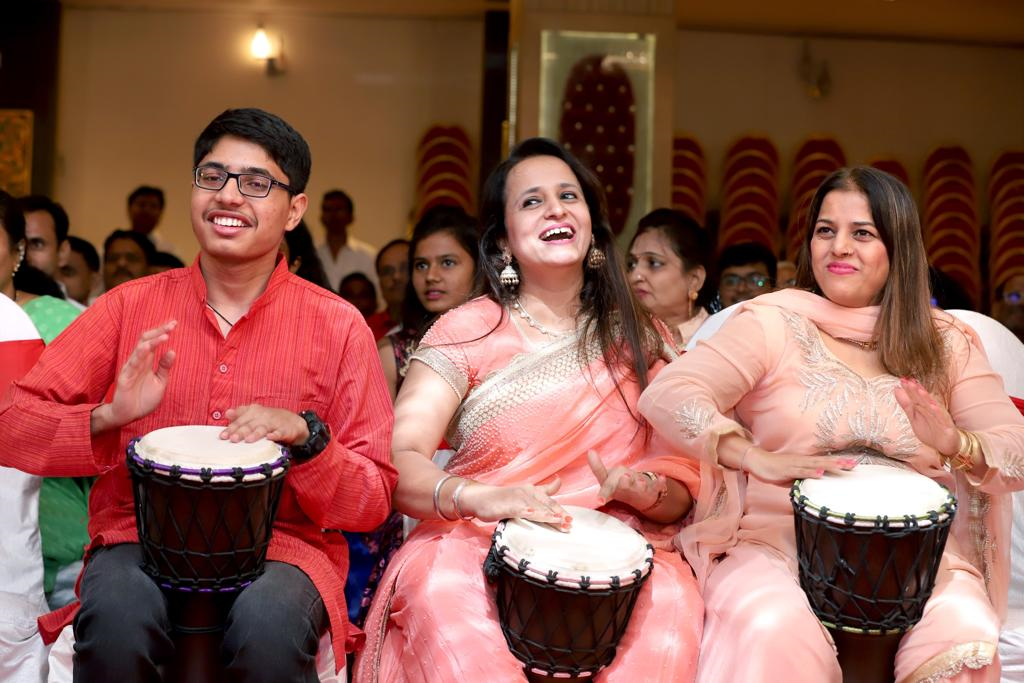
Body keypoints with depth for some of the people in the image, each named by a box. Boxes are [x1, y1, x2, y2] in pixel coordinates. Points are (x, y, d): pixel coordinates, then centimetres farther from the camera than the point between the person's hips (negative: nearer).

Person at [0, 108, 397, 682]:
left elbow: (373, 504, 1)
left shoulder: (339, 327, 1)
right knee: (119, 613, -32)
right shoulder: (131, 306, 6)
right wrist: (106, 418, -15)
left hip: (281, 543, -1)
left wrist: (305, 436, -18)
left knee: (269, 626, -34)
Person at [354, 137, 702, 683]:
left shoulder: (635, 342, 12)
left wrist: (645, 491, -16)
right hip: (472, 543, -2)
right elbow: (399, 461, -8)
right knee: (443, 592, -35)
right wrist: (475, 495, -28)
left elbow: (681, 487, 8)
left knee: (672, 597, -30)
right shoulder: (468, 330, 4)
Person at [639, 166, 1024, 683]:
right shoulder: (774, 322, 2)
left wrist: (956, 446, -19)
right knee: (777, 633, -33)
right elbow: (666, 397, -11)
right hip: (776, 539, -2)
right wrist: (760, 460, -25)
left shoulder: (945, 343, 11)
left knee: (963, 636, -27)